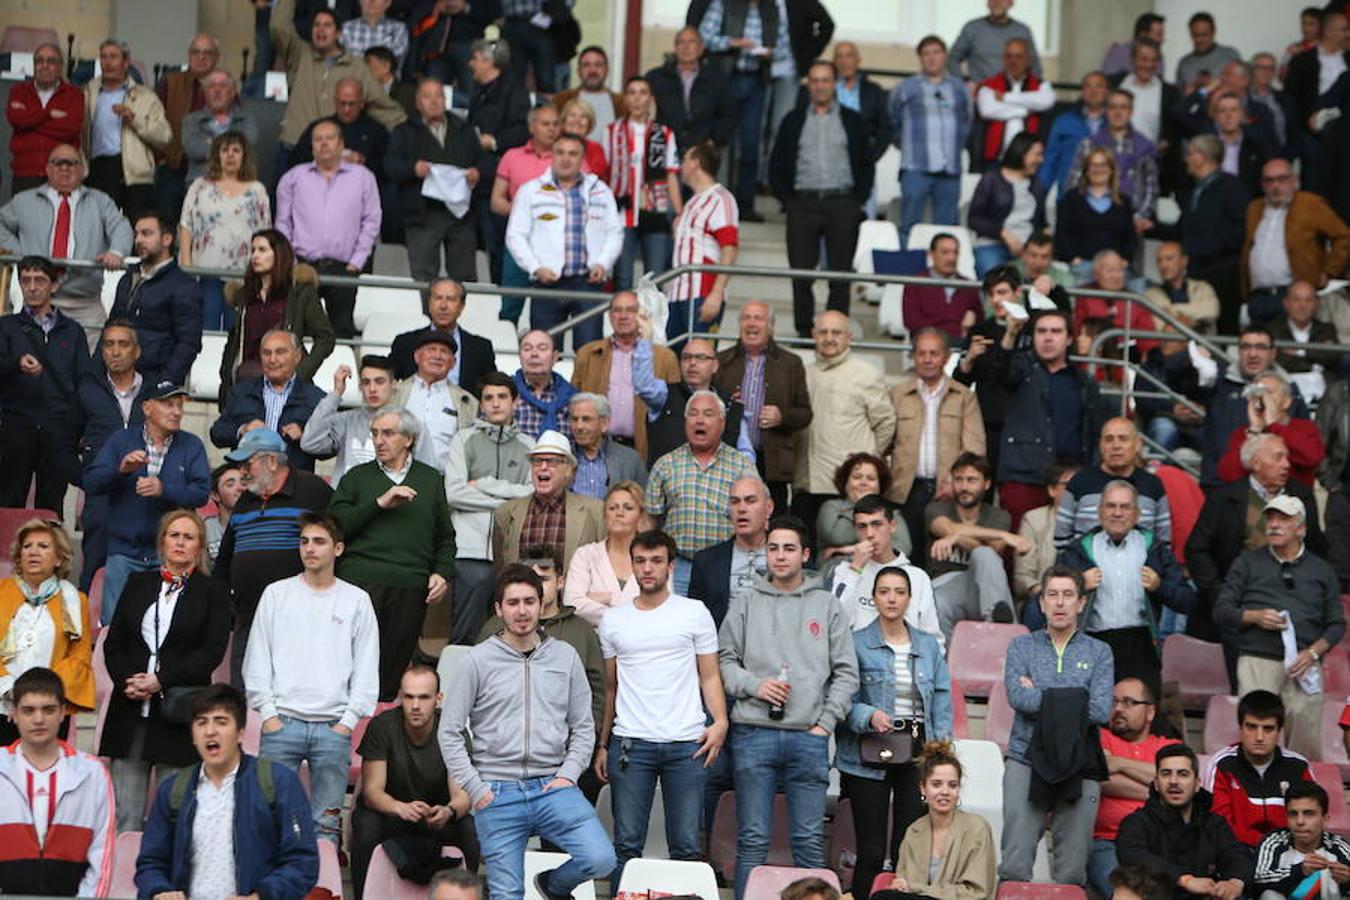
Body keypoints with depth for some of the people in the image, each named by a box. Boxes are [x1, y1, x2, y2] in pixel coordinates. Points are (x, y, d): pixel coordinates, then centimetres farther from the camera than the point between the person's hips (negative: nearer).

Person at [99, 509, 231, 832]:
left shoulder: (213, 593, 6)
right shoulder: (138, 584, 16)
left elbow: (212, 652, -4)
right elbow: (113, 643, 12)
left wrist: (161, 680, -13)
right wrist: (127, 681, -7)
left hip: (178, 716, -3)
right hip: (130, 712, 3)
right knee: (126, 817, 0)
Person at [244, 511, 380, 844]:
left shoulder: (357, 600, 9)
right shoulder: (276, 594, 9)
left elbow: (367, 670, 7)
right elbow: (256, 661, 8)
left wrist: (348, 721, -2)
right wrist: (268, 714, -2)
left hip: (334, 727, 0)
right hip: (281, 723, 0)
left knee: (326, 823, 0)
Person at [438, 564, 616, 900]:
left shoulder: (566, 657, 8)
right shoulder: (478, 661, 1)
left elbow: (583, 727, 12)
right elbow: (449, 732, 2)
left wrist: (568, 774, -2)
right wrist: (475, 789, -4)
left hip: (552, 787, 2)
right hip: (497, 793, -1)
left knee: (601, 859, -17)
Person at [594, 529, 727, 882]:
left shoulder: (694, 613, 6)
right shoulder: (613, 621, 12)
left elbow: (710, 677, 6)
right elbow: (610, 687, 15)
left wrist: (720, 722, -10)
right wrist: (602, 744, 10)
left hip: (686, 745, -1)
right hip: (630, 743, 1)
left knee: (686, 846, -1)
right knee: (627, 844, 1)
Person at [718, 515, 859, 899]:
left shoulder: (828, 607, 10)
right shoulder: (745, 605, 10)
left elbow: (846, 673, 8)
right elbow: (724, 660, 8)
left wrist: (825, 723, 0)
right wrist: (755, 684, -9)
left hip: (809, 736, 0)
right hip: (753, 734, 0)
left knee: (811, 841, 1)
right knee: (752, 839, 2)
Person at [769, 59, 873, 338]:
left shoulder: (852, 121, 10)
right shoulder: (793, 121, 11)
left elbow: (867, 165, 10)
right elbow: (776, 165, 11)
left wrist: (857, 200, -1)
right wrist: (786, 199, 0)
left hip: (842, 205, -1)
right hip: (803, 204, 1)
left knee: (840, 272, 0)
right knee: (801, 271, -1)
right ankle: (804, 331, 7)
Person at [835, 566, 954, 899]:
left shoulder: (928, 646, 11)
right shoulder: (856, 644, 0)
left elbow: (942, 700, 9)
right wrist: (869, 716, -23)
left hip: (917, 754, 3)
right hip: (870, 757, -3)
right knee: (871, 852, -1)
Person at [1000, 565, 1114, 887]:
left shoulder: (1098, 652, 12)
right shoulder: (1022, 647, 12)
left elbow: (1101, 711, -4)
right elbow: (1018, 697, -7)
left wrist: (1041, 699, -2)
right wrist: (1074, 701, -5)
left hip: (1079, 767, 0)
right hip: (1026, 762, 0)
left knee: (1072, 872, -1)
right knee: (1014, 865, -8)